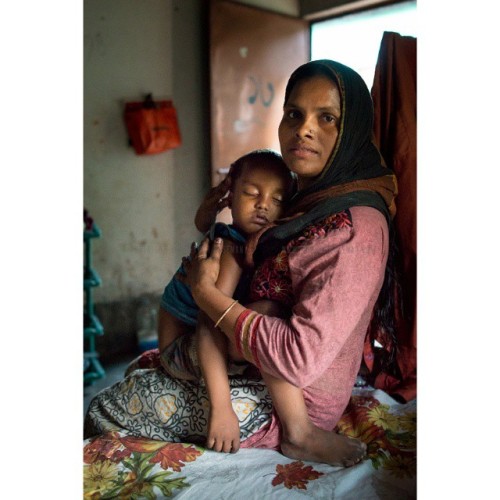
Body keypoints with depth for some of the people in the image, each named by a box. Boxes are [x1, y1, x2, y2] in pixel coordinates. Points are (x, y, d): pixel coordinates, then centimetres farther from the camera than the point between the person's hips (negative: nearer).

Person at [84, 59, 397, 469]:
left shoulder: (357, 229, -29)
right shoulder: (311, 200, 3)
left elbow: (298, 359, -34)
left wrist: (205, 291, -22)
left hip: (283, 406, -10)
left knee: (105, 411, 3)